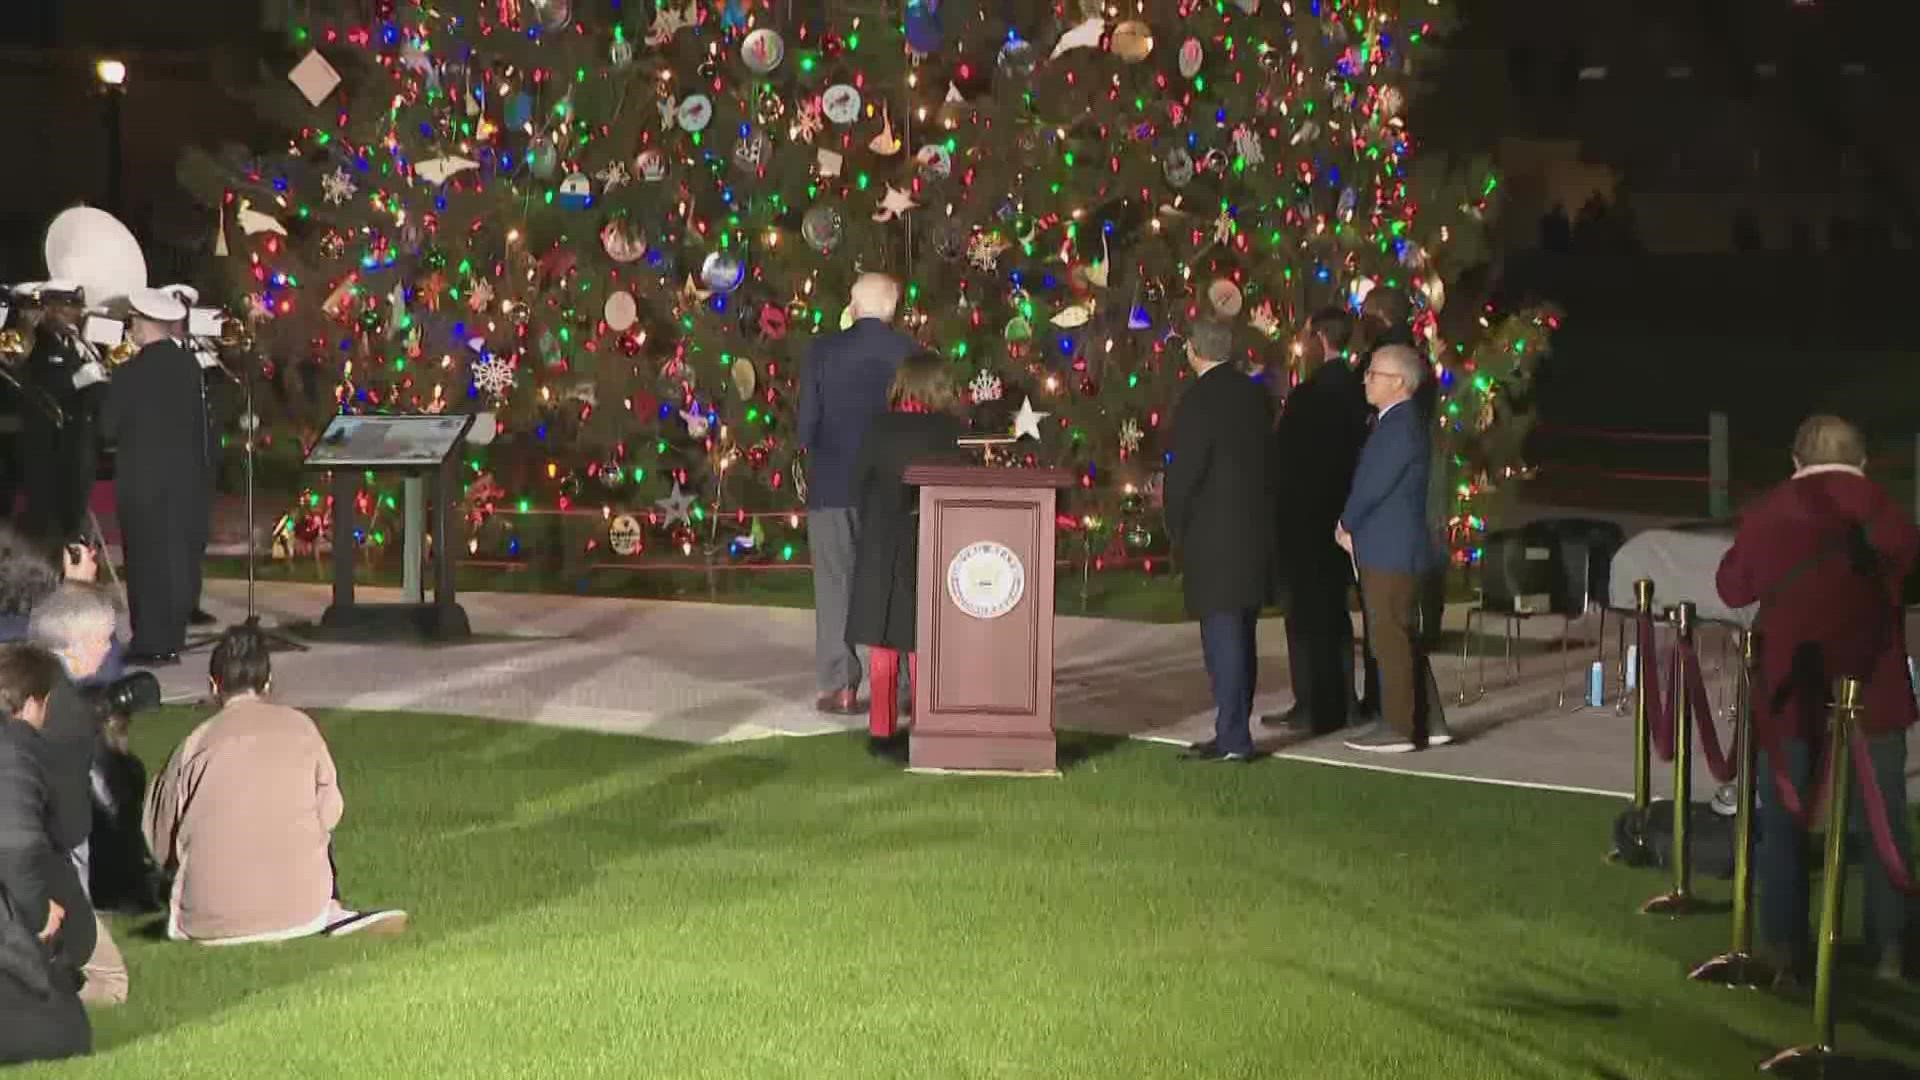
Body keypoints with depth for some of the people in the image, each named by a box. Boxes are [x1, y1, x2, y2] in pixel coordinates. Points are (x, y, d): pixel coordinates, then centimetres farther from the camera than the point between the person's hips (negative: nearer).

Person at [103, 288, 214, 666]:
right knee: (181, 558, 11)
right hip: (187, 475, 5)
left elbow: (111, 428, -9)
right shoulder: (190, 365, 1)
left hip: (145, 477, -5)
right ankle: (173, 638, 16)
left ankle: (152, 644, 2)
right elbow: (203, 422, 4)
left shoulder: (131, 373, -14)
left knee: (148, 560, 1)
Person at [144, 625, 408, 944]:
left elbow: (160, 841, 4)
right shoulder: (301, 727, 0)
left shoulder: (196, 745, -3)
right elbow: (331, 812, 6)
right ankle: (331, 910, 15)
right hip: (301, 909, 1)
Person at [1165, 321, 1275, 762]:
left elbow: (1184, 467, -14)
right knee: (1239, 635, 14)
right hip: (1255, 528, 8)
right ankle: (1235, 732, 21)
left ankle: (1232, 737, -7)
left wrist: (1175, 523, -1)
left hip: (1214, 533, -8)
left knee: (1222, 633, -6)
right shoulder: (1255, 394, 10)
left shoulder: (1200, 397, -13)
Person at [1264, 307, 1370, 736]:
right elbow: (1354, 452, 11)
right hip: (1339, 515, 8)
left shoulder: (1308, 395, -18)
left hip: (1305, 519, -8)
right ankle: (1341, 701, 22)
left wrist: (1277, 512, -7)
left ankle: (1315, 707, -1)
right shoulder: (1353, 389, 7)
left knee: (1308, 615, -3)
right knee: (1333, 612, 16)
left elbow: (1288, 458, -17)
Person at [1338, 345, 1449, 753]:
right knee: (1404, 638, 14)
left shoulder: (1402, 427, -17)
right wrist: (1350, 525, 3)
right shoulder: (1396, 422, 14)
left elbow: (1374, 486, -18)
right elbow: (1367, 481, 16)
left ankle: (1398, 727, 0)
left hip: (1391, 552, -10)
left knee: (1391, 640, -5)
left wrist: (1346, 525, -2)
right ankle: (1427, 722, 19)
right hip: (1390, 550, 10)